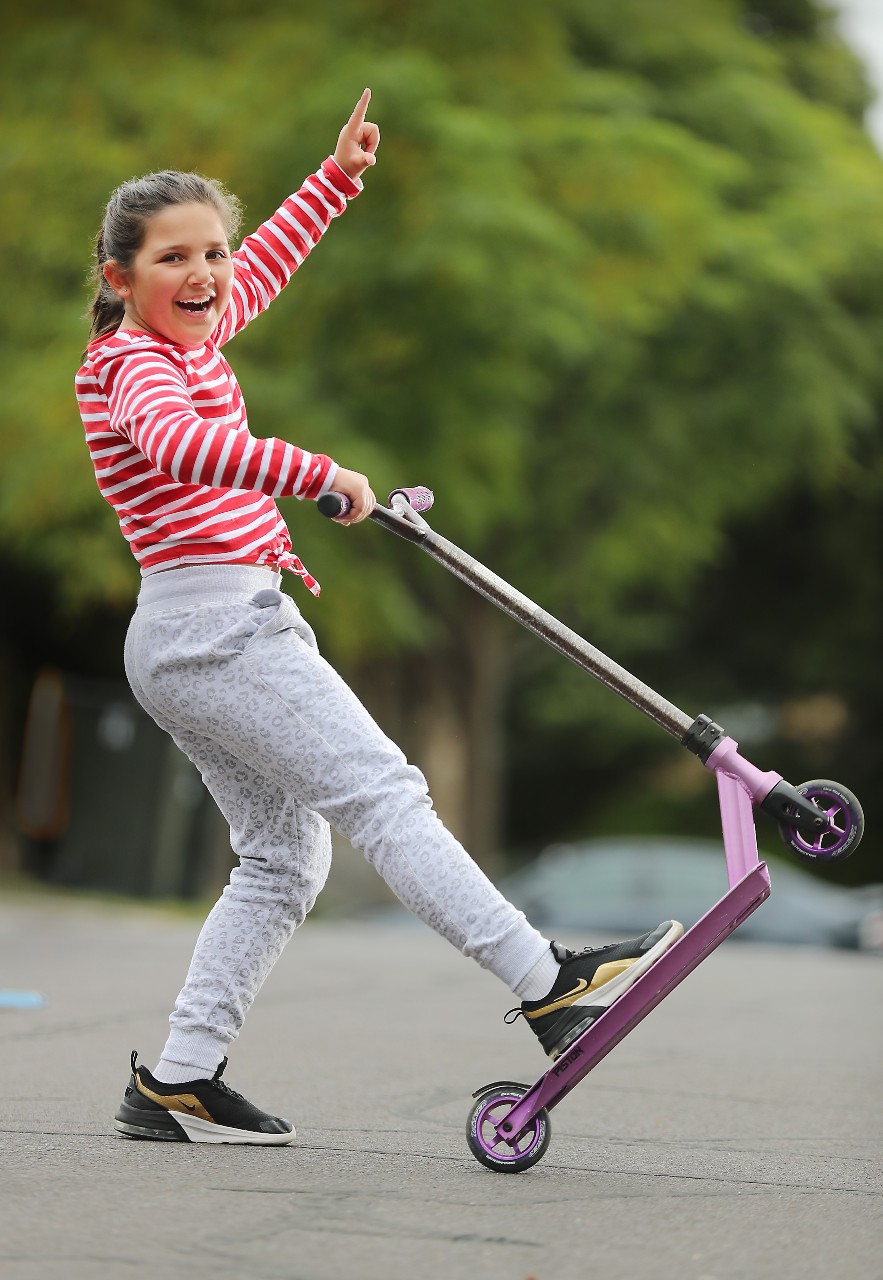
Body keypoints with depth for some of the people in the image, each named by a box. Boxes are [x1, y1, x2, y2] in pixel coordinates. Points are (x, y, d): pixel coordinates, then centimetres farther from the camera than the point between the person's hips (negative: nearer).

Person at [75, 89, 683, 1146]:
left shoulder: (189, 338, 17)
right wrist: (316, 473, -43)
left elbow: (264, 263, 36)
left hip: (185, 645, 11)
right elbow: (176, 444, -36)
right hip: (215, 624, -11)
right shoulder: (134, 365, -12)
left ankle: (177, 1082, 8)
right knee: (382, 795, -14)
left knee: (285, 855, 9)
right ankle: (548, 987, -16)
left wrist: (339, 173, 38)